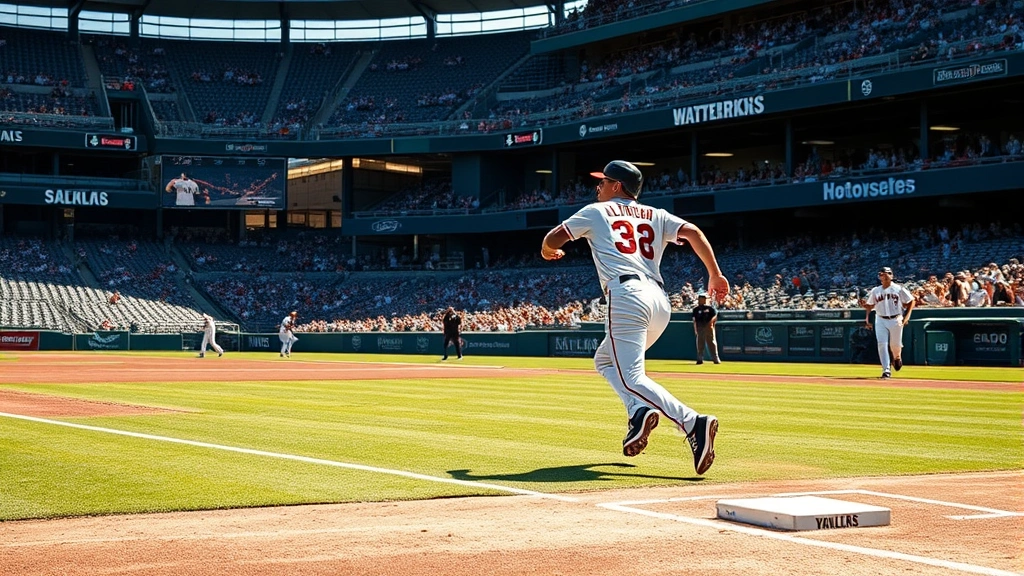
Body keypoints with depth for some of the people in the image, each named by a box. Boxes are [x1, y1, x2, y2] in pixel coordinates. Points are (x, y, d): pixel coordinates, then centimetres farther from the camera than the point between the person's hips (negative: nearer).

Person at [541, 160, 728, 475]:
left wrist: (548, 251, 40)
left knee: (631, 377, -14)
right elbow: (693, 232, 10)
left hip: (627, 295, -6)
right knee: (605, 359, 25)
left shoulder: (597, 211, 16)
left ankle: (693, 423, -35)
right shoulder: (656, 215, 25)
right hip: (661, 301, 6)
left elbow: (552, 240, 17)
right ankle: (641, 410, 2)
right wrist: (715, 275, 8)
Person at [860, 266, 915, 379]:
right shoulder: (875, 291, 7)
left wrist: (907, 316, -5)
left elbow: (911, 301, 3)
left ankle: (897, 357, 42)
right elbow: (870, 306, 13)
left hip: (896, 320, -2)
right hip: (880, 320, 2)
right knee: (882, 344, -9)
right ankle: (886, 370, -8)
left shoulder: (899, 289, -1)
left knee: (895, 344, 6)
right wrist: (864, 305, -8)